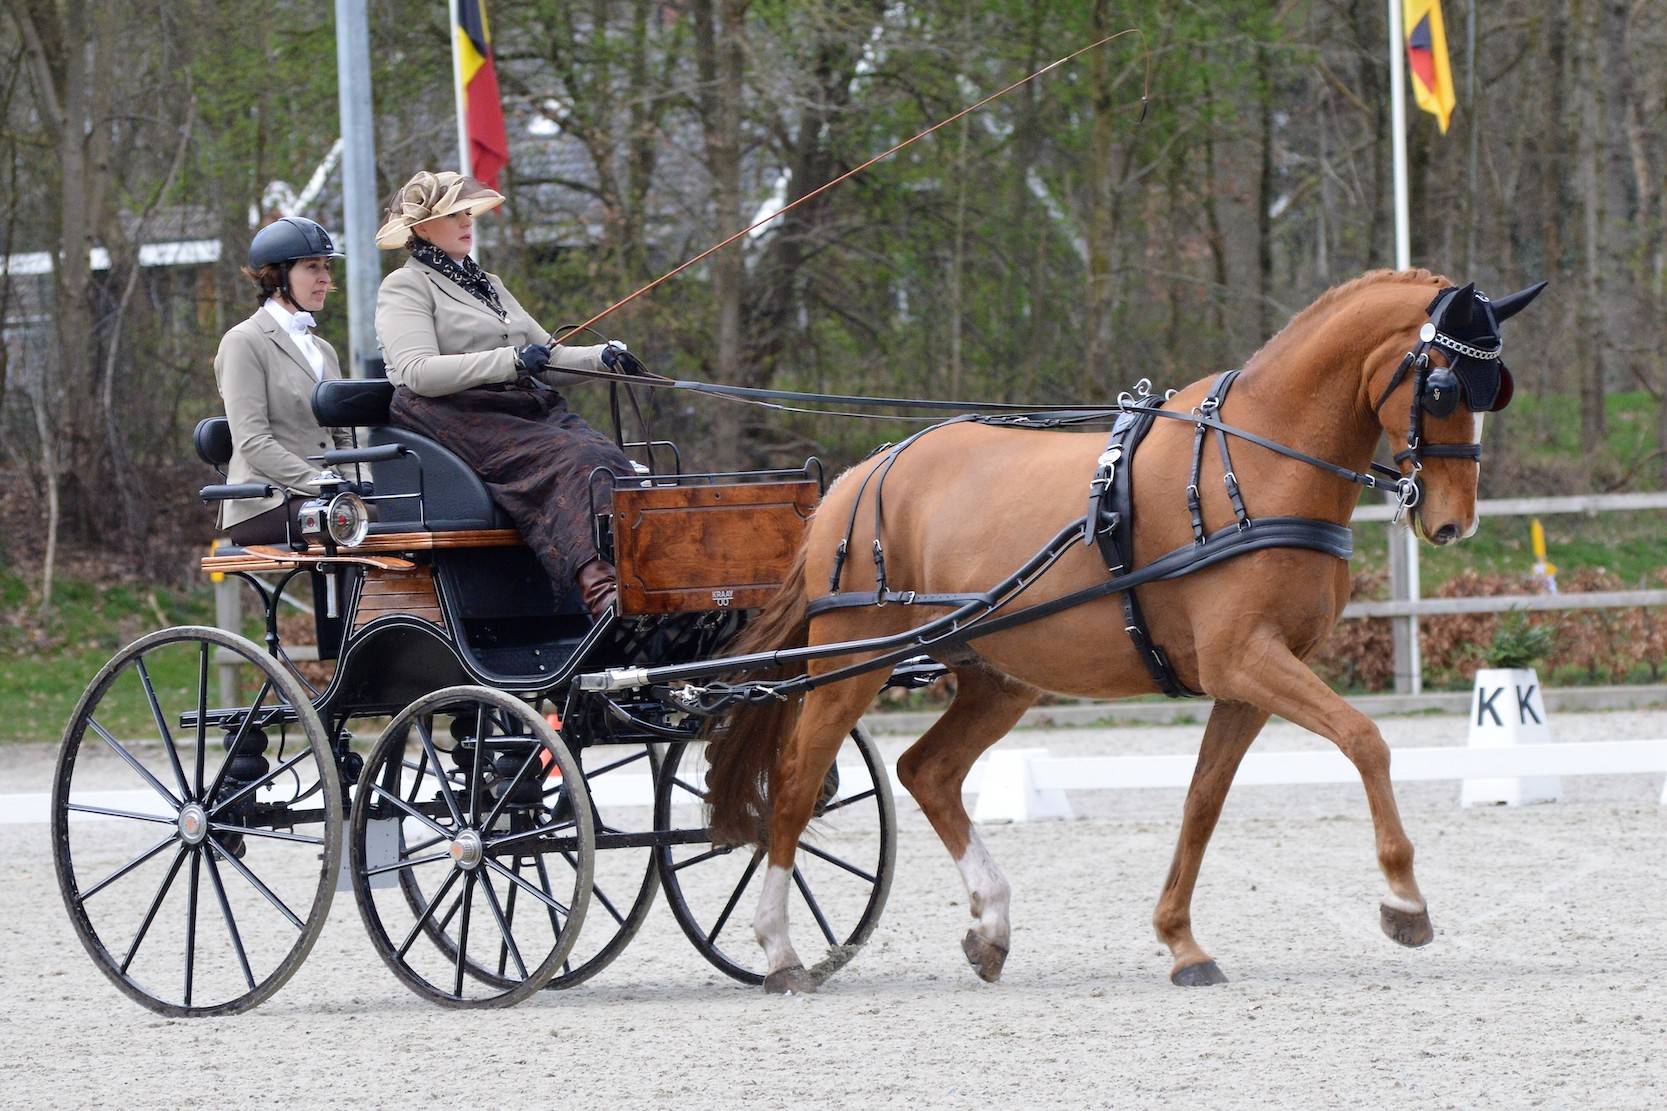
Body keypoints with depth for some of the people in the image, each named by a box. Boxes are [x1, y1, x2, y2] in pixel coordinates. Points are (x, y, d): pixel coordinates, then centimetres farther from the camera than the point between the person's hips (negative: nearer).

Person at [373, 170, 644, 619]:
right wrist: (510, 361, -22)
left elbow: (549, 358, 30)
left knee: (608, 458, -25)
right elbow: (417, 371, -12)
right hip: (457, 416, -7)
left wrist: (603, 358, 8)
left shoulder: (488, 285, 31)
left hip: (530, 409, 7)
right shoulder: (405, 287, 6)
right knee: (569, 460, -33)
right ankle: (599, 589, -52)